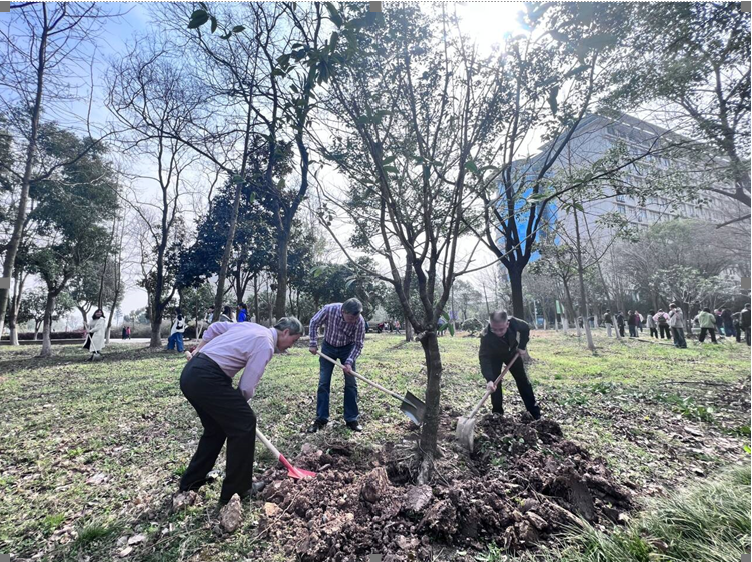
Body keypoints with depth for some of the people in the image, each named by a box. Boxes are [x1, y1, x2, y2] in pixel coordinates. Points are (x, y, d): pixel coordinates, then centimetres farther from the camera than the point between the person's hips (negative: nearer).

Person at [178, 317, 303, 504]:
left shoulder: (251, 326, 16)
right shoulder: (266, 345, -10)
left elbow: (215, 327, 27)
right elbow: (247, 388, -10)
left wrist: (198, 349, 30)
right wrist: (237, 403, 10)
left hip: (190, 373, 10)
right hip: (206, 378, -10)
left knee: (216, 427, 23)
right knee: (244, 423, 0)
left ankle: (191, 481, 37)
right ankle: (237, 490, 11)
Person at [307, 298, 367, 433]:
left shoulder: (359, 321, -29)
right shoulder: (329, 309, -30)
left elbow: (358, 344, -18)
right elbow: (314, 323, -11)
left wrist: (349, 362, -28)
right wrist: (313, 344, -12)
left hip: (347, 349, 0)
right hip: (328, 347, 0)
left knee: (351, 383, -1)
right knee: (323, 383, 1)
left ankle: (351, 419, 12)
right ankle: (321, 418, 12)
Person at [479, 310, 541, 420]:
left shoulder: (513, 322, -36)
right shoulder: (486, 336, -43)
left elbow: (526, 328, -12)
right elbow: (484, 358, -45)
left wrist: (522, 346, -14)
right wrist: (489, 379, -56)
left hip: (512, 352, 3)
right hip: (494, 357, -2)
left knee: (523, 380, 11)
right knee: (495, 383, -11)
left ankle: (535, 411, 25)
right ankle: (497, 413, 4)